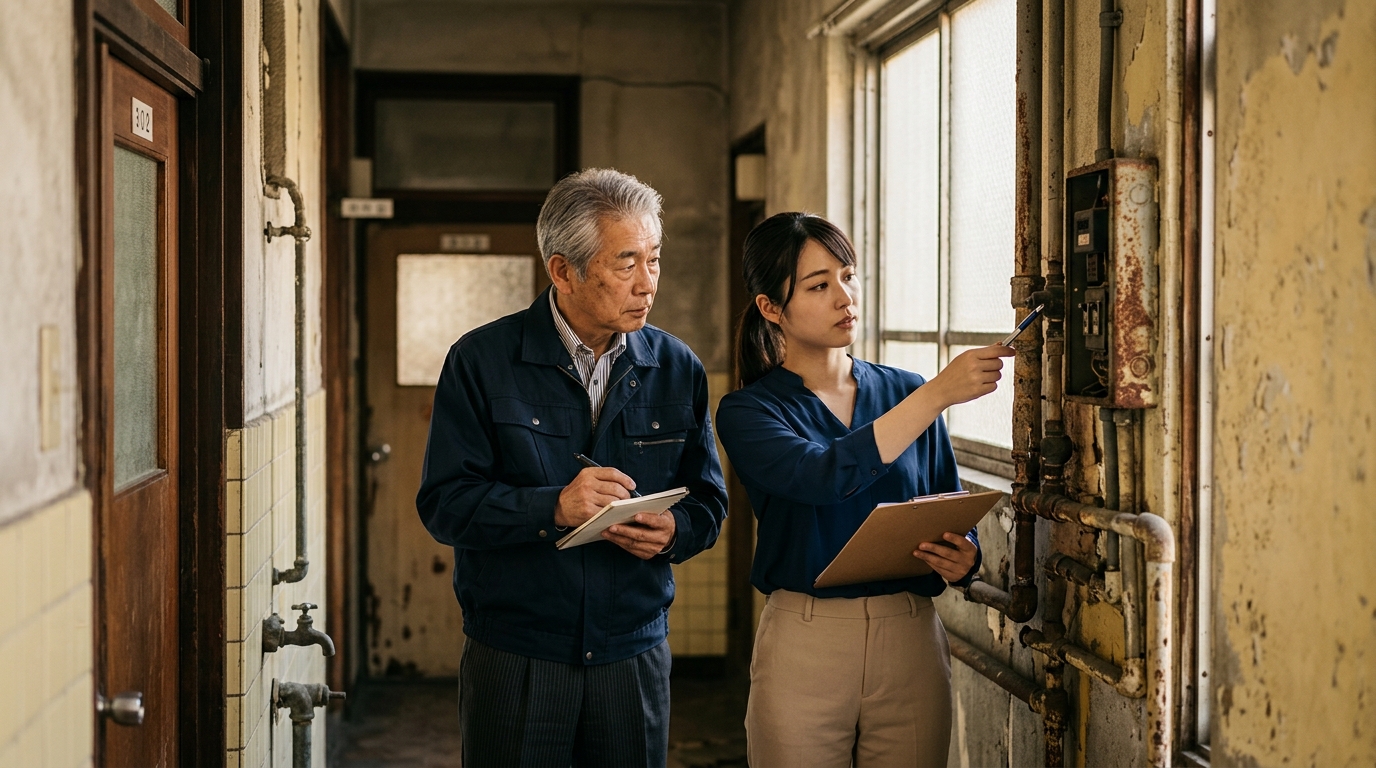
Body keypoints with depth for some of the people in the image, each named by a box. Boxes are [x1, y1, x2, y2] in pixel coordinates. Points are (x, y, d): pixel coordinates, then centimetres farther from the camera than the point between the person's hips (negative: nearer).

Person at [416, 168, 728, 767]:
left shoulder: (677, 369, 5)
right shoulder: (481, 362, -5)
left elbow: (708, 502, 10)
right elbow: (444, 504, -10)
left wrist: (673, 531, -13)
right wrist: (553, 507, -24)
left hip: (636, 655, 3)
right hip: (513, 662, -2)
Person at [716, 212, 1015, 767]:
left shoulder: (904, 392, 7)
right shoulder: (747, 413, -2)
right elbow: (828, 475, -22)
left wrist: (963, 560, -13)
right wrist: (938, 394, -25)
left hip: (912, 640, 3)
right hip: (804, 644, -2)